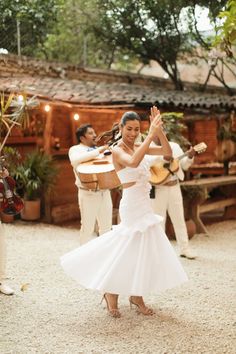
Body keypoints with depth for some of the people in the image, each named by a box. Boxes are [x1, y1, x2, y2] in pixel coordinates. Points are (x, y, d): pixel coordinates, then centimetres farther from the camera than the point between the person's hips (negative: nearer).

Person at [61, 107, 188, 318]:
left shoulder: (139, 147, 8)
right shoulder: (118, 150, -13)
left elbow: (168, 152, 0)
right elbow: (133, 162, -36)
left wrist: (159, 130, -13)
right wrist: (151, 135, -35)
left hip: (144, 205, 8)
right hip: (132, 206, -8)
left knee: (143, 250, 11)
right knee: (135, 251, -3)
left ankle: (136, 295, 22)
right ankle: (111, 293, 12)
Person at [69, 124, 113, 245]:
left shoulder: (98, 150, 18)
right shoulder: (75, 149, -2)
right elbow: (75, 160, -26)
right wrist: (98, 151, -26)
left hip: (104, 192, 6)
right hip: (88, 194, -6)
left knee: (106, 226, 12)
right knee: (88, 228, 2)